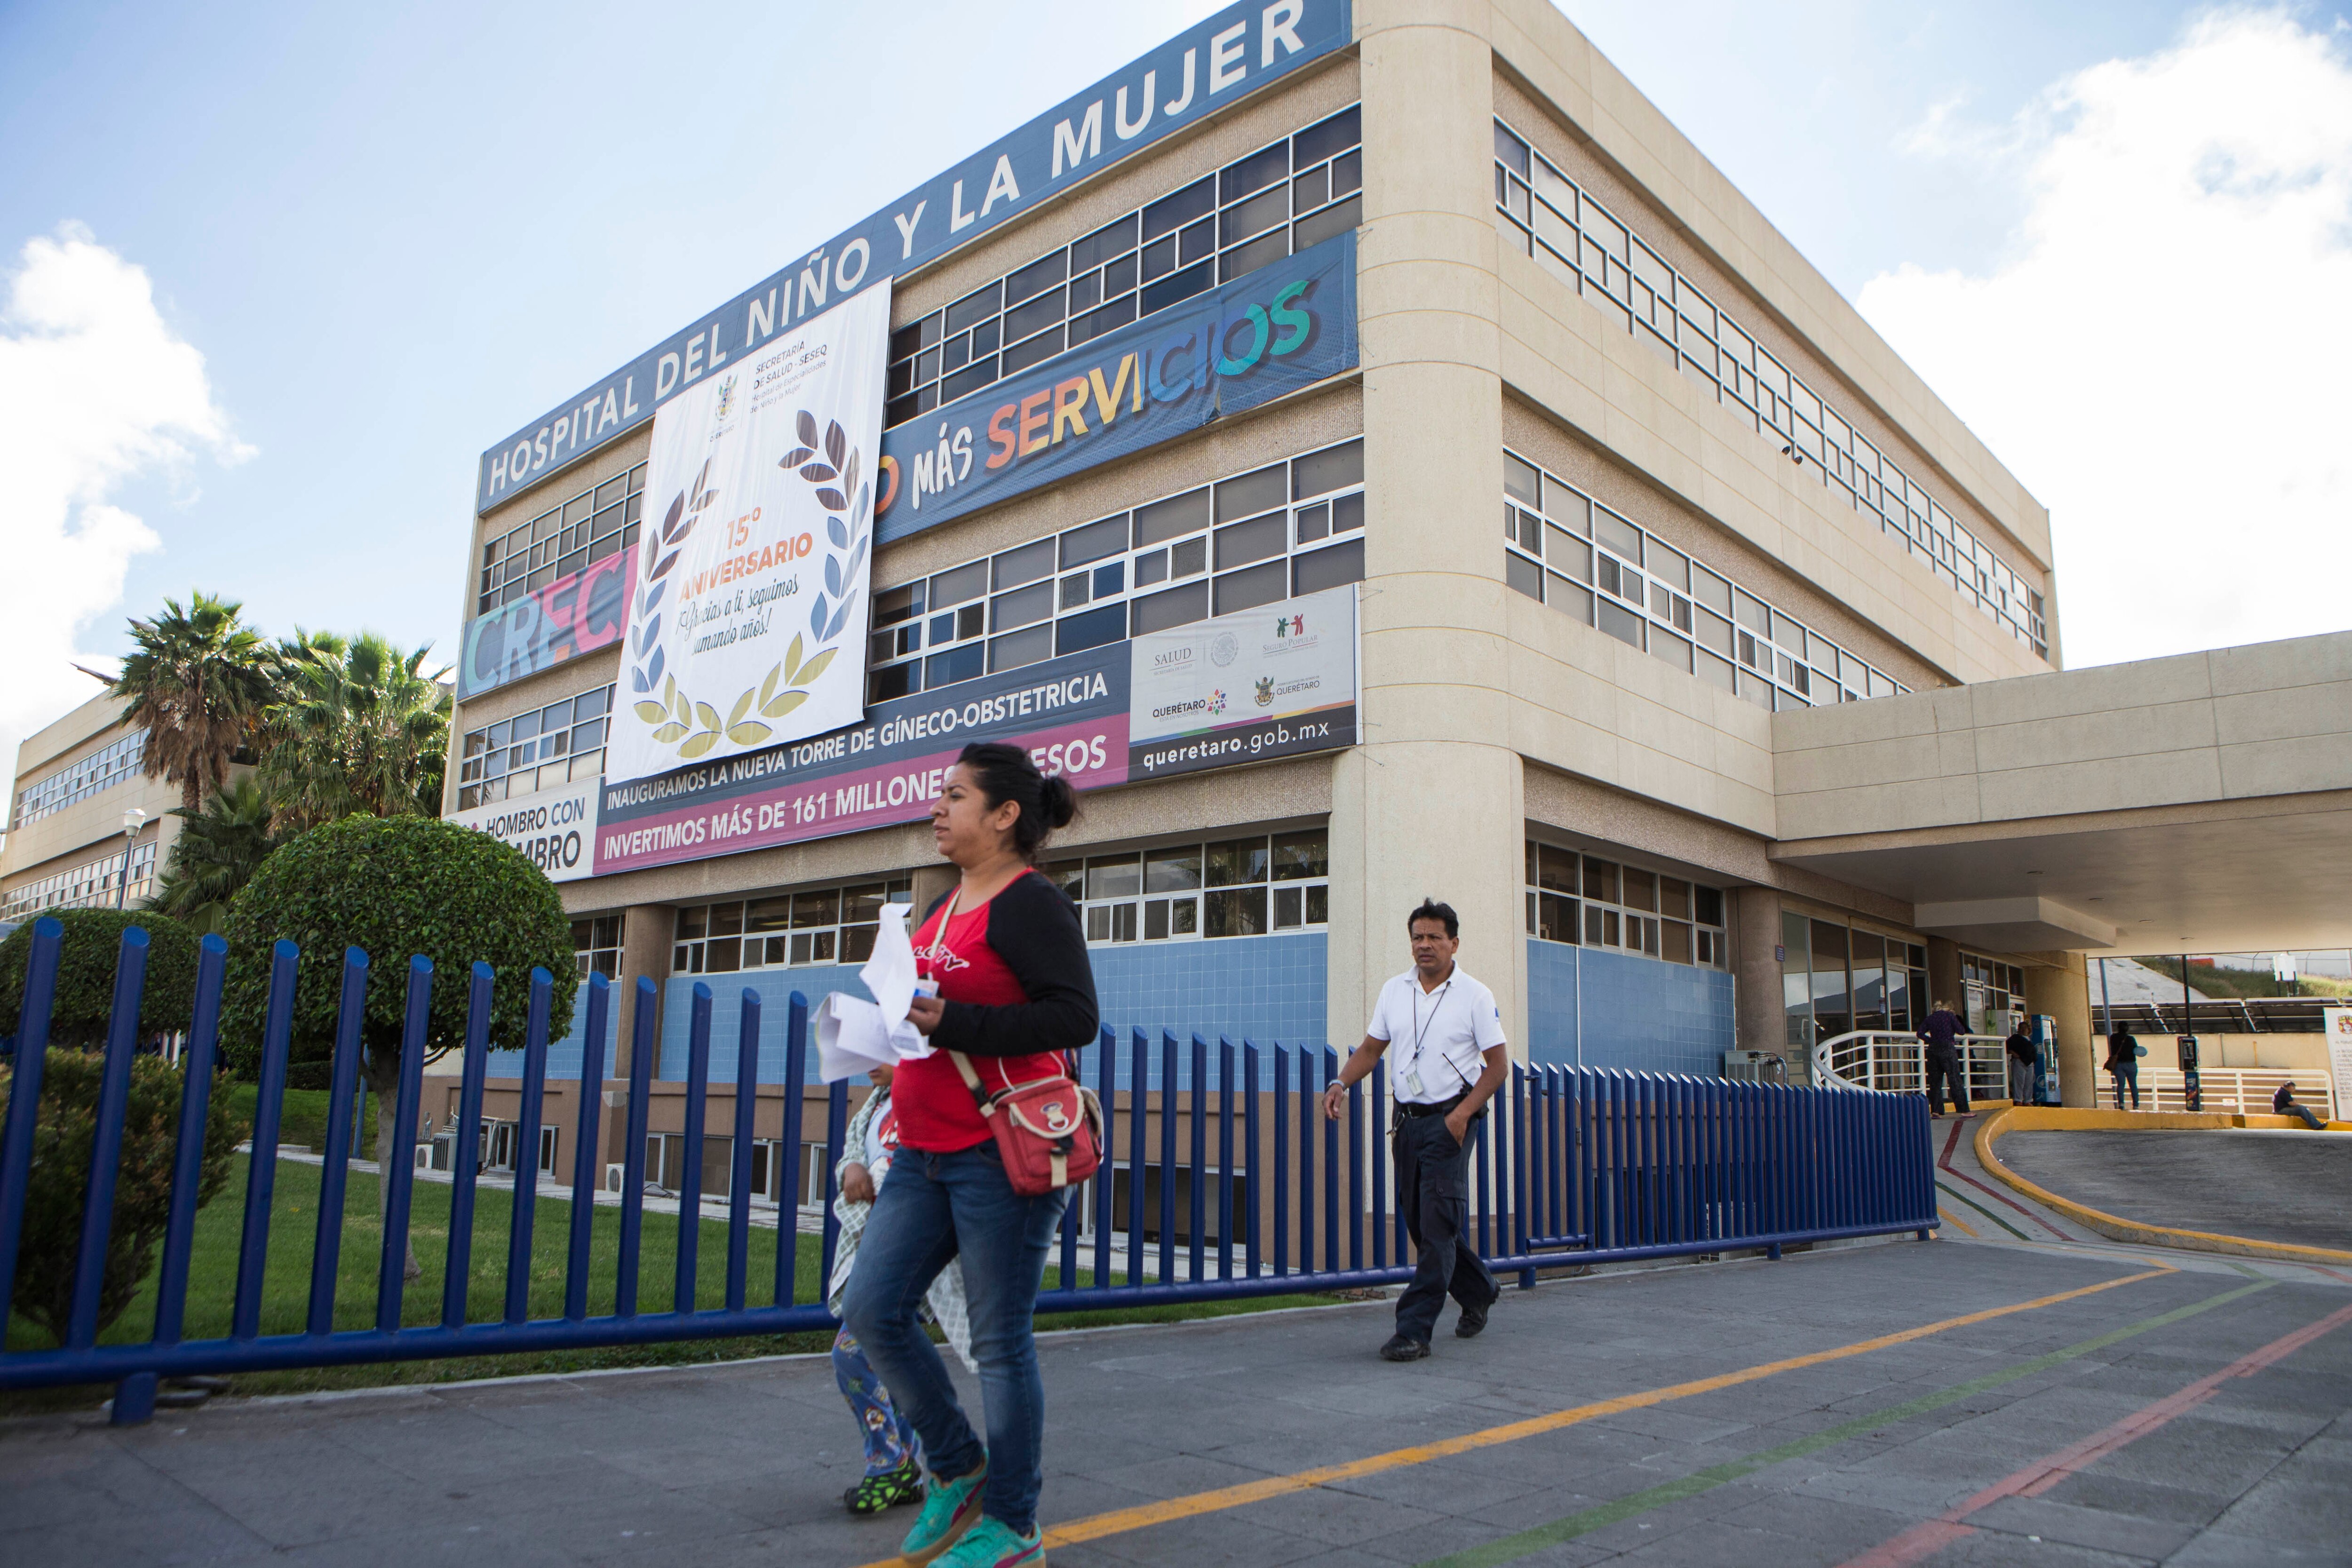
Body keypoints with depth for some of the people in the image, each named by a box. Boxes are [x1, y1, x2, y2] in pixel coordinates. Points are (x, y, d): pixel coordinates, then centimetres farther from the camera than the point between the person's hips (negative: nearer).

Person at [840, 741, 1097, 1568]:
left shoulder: (1031, 903, -11)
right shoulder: (948, 904, 17)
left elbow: (1075, 1016, -21)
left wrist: (953, 1023, -23)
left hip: (1002, 1151, -9)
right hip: (927, 1151, 9)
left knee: (1000, 1342, 1)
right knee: (871, 1310, 6)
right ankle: (957, 1468, 25)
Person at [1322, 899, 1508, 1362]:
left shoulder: (1475, 996, -5)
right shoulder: (1394, 991, 8)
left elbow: (1498, 1064, -5)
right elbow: (1371, 1048, 13)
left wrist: (1463, 1113, -16)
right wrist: (1341, 1084, -5)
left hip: (1450, 1120, -6)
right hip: (1408, 1119, 6)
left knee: (1437, 1226, -10)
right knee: (1418, 1221, 13)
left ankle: (1414, 1330, -8)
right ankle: (1479, 1290, 36)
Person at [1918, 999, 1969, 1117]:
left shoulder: (1930, 1018, 12)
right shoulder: (1950, 1015, 1)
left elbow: (1920, 1033, 6)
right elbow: (1961, 1031, 0)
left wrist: (1931, 1040, 13)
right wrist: (1955, 1019, 14)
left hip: (1933, 1050, 4)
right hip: (1947, 1049, -4)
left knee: (1935, 1081, 7)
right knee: (1955, 1080, -2)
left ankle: (1935, 1110, 2)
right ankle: (1963, 1110, -4)